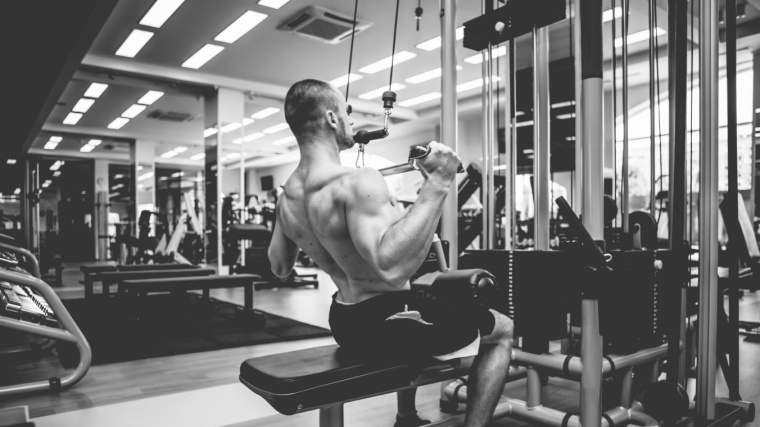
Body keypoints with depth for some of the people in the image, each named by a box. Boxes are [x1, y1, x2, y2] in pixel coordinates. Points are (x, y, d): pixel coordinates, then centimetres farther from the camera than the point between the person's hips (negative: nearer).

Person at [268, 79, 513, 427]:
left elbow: (279, 267, 12)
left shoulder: (287, 195, 0)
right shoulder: (357, 182, -27)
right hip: (386, 324, -8)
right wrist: (436, 183, -36)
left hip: (346, 324, 9)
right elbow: (392, 267, -41)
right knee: (503, 330, 12)